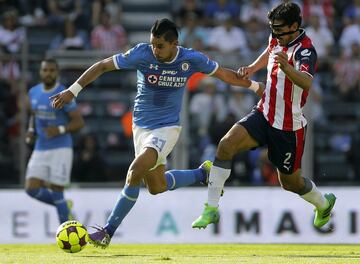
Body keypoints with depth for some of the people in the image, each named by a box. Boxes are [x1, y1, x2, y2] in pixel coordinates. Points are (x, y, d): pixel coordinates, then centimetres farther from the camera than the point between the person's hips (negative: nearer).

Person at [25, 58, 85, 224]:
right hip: (40, 150, 6)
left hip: (61, 149, -6)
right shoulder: (34, 92, 7)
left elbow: (79, 122, -10)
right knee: (31, 189, -3)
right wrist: (31, 131, 4)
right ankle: (65, 207, 23)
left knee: (56, 193, -6)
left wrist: (60, 130, -26)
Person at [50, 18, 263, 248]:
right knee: (157, 187, 10)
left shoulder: (191, 59, -12)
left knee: (135, 173, -23)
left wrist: (255, 86, 13)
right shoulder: (141, 54, -14)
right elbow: (102, 66, -8)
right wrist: (72, 91, -13)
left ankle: (107, 232, -13)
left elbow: (224, 74, 4)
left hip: (167, 128, -3)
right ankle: (204, 173, 36)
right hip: (141, 126, 3)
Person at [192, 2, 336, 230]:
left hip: (289, 126, -6)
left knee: (291, 182, 9)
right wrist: (252, 68, 11)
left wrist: (287, 68, -62)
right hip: (264, 114, 6)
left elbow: (306, 83, -44)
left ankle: (323, 204, 44)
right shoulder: (278, 40, 1)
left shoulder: (305, 50, -22)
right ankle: (211, 209, -16)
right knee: (227, 144, -19)